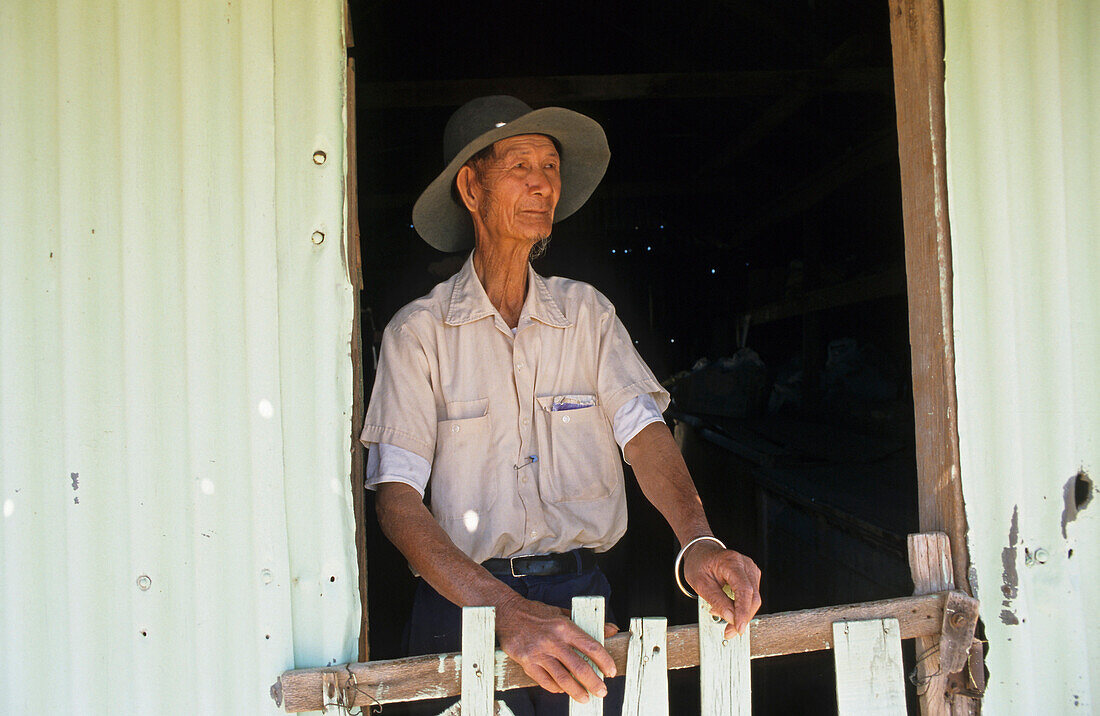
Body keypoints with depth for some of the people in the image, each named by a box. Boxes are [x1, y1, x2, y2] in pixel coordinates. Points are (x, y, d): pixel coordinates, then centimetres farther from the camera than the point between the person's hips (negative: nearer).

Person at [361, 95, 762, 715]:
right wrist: (509, 611, -26)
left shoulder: (586, 311, 5)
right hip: (465, 605, -2)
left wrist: (697, 540, -25)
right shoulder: (418, 332, -5)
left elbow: (643, 428, -5)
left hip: (581, 597, 2)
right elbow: (397, 500, -13)